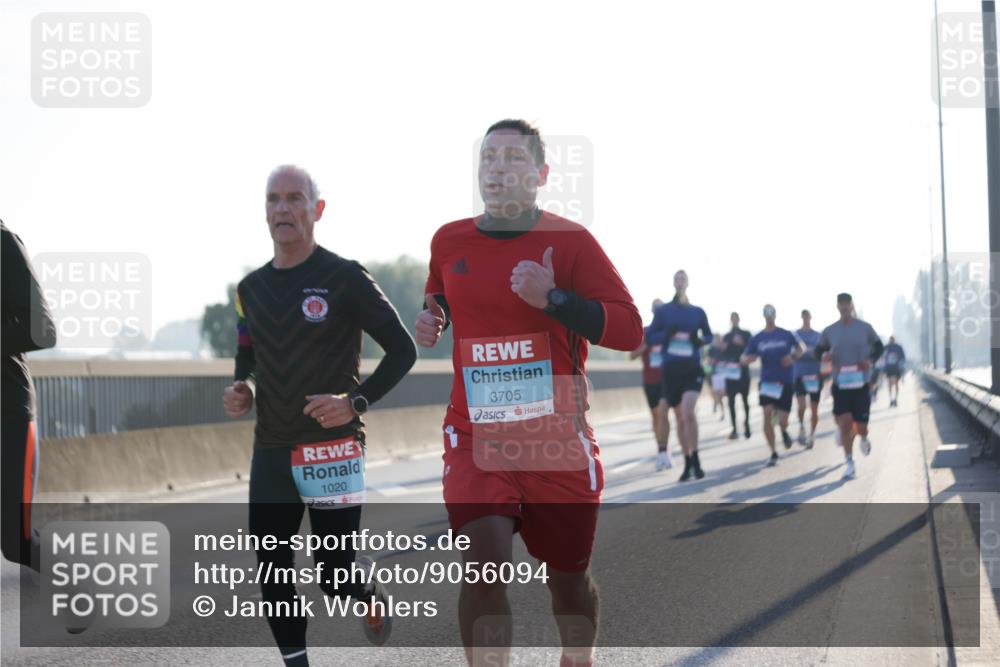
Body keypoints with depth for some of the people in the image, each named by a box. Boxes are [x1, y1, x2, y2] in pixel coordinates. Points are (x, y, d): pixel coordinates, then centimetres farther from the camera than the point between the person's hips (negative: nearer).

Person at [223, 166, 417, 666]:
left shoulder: (344, 278, -7)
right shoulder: (251, 288, 11)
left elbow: (402, 350, -5)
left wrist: (356, 401, -16)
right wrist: (242, 391, 1)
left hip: (333, 447, -5)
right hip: (271, 451, 5)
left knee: (334, 574, -4)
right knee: (272, 574, 1)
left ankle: (369, 588, 31)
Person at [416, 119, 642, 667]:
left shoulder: (569, 241, -5)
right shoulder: (449, 242, 6)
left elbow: (629, 330, -11)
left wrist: (553, 298, -22)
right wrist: (428, 319, 5)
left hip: (558, 438, -1)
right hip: (475, 437, 1)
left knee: (567, 576, 12)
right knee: (484, 567, -17)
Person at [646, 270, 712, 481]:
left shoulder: (697, 311, 5)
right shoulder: (662, 311, 3)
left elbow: (709, 336, 15)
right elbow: (650, 337, 1)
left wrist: (699, 339, -8)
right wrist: (669, 335, -17)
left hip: (693, 368, -1)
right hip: (671, 369, 1)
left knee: (688, 412, -21)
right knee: (679, 418, 7)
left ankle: (695, 459, -10)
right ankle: (687, 463, 19)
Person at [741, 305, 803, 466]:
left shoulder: (786, 335, -1)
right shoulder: (757, 339, 1)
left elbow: (799, 350, 12)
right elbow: (744, 359, 1)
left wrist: (793, 357, -10)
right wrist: (746, 359, -23)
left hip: (785, 382, -1)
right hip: (767, 382, 1)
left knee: (782, 420, -4)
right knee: (767, 414, -15)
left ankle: (784, 431, 37)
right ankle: (773, 453, -1)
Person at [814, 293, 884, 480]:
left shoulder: (864, 328, -1)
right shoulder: (829, 331, 1)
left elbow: (878, 346, 9)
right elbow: (817, 350, 9)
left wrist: (871, 360, -11)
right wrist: (823, 355, -16)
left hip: (861, 383, -1)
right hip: (840, 384, 1)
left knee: (860, 425, 0)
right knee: (844, 423, -9)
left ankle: (864, 439, 38)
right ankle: (849, 463, 2)